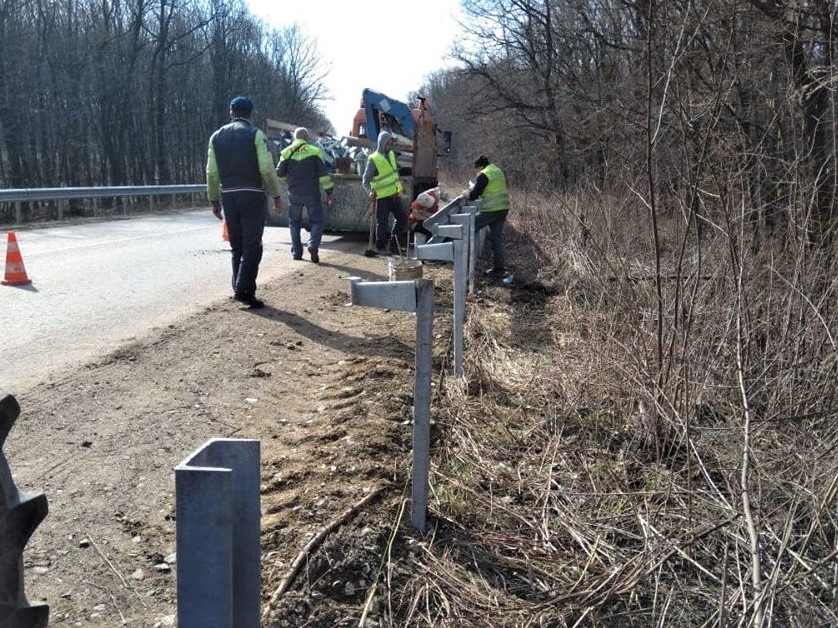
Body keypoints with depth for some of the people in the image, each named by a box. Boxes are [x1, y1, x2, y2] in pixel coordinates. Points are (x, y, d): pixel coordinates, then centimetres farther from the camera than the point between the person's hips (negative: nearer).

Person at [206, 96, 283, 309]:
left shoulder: (217, 137, 10)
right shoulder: (256, 134, -4)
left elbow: (211, 173, 8)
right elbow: (267, 169, -10)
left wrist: (214, 200, 14)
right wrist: (276, 196, -2)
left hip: (228, 196, 4)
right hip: (252, 195, -4)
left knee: (237, 246, 13)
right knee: (252, 245, -3)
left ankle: (239, 289, 16)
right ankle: (244, 289, -13)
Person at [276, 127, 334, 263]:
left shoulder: (287, 152, 2)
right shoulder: (314, 151, -3)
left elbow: (280, 174, 5)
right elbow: (323, 173, -7)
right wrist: (328, 192, -2)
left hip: (294, 193, 2)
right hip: (312, 193, -2)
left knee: (294, 222, 13)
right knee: (316, 221, 6)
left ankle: (296, 252, 12)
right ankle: (313, 244, -18)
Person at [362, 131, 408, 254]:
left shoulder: (391, 154, 8)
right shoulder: (373, 159, -15)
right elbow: (366, 179, -17)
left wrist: (399, 187, 25)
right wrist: (369, 191, -33)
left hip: (394, 194, 7)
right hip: (382, 197, -7)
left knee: (402, 217, 12)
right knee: (382, 222, -1)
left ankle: (395, 240, 28)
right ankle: (380, 247, 12)